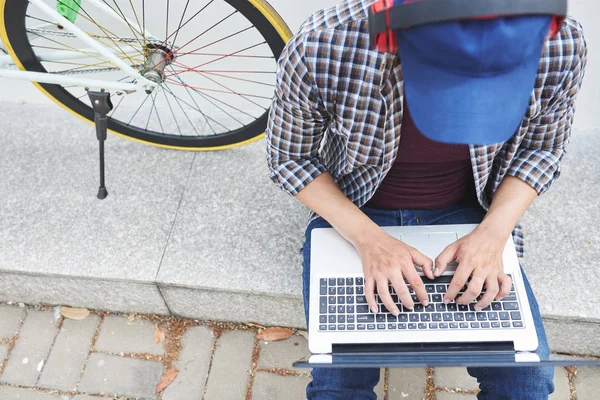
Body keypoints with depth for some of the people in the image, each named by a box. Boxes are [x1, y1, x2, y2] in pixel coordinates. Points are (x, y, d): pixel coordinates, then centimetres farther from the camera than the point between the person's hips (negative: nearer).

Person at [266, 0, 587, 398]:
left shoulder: (561, 47, -22)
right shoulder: (322, 47, -29)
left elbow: (540, 150, -1)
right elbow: (290, 158, -11)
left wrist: (493, 233, -17)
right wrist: (368, 238, -23)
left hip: (467, 214, 2)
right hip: (352, 215, -1)